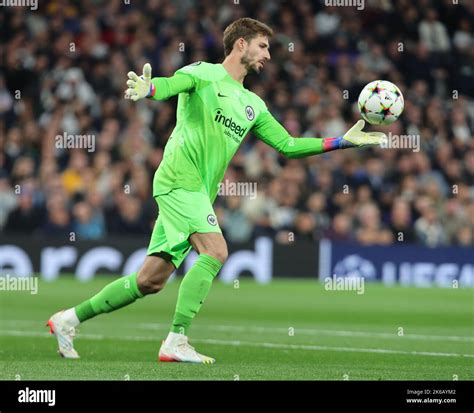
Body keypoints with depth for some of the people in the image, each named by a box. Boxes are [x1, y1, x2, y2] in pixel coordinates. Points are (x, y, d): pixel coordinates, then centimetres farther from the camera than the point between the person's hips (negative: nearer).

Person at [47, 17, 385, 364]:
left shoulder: (253, 105, 21)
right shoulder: (205, 74, -1)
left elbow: (288, 145, 23)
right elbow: (172, 84, -20)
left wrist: (343, 141, 17)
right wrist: (148, 89, -45)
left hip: (200, 193, 8)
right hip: (179, 180, -8)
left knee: (150, 281, 5)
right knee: (215, 251, -24)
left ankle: (70, 319, 15)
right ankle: (176, 341, -24)